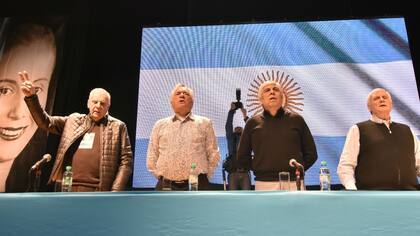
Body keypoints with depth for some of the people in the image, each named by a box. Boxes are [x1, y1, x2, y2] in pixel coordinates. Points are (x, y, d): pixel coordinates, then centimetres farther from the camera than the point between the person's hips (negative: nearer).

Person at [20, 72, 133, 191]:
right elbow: (46, 122, 13)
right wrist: (31, 96, -2)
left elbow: (126, 160, 0)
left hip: (96, 192, -4)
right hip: (68, 188, 4)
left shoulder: (118, 126, 3)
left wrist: (115, 191, -9)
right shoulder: (74, 120, 15)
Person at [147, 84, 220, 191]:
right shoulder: (160, 125, 13)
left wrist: (204, 176, 5)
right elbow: (152, 156, 15)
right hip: (166, 186, 1)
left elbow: (213, 154, 10)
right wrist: (160, 176, 8)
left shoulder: (204, 123, 9)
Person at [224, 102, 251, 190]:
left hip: (245, 174, 1)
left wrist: (245, 117, -3)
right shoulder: (231, 139, 16)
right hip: (233, 174, -1)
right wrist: (232, 111, -1)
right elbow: (228, 126, 4)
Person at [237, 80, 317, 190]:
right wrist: (260, 169, 6)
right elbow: (242, 157, 14)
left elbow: (311, 153, 14)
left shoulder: (296, 120, 8)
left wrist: (297, 170, 5)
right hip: (264, 184, 0)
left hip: (294, 183, 0)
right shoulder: (253, 123, 8)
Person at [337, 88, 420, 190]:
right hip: (373, 190, -4)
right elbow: (345, 166, 0)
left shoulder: (406, 131, 24)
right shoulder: (358, 130, 7)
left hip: (409, 189, 5)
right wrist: (351, 188, -17)